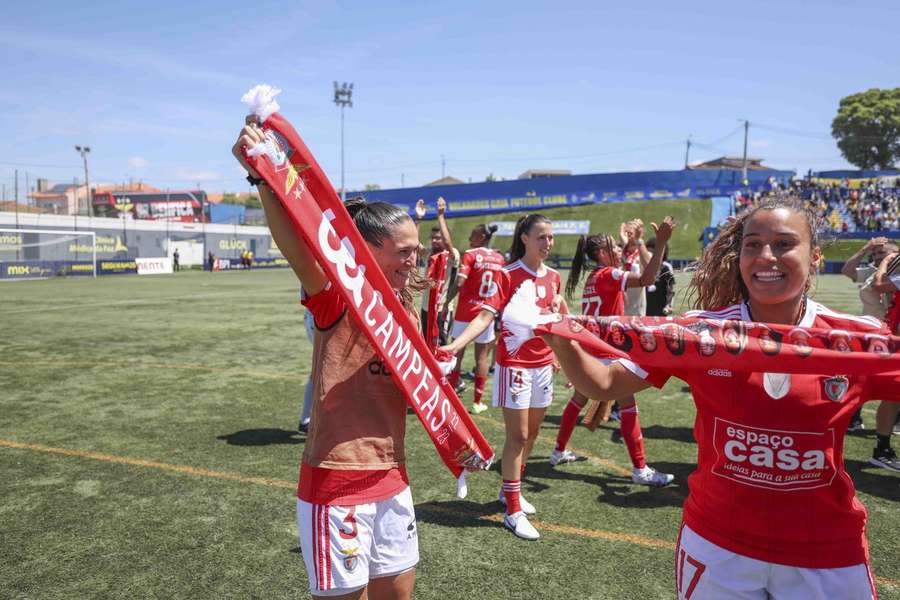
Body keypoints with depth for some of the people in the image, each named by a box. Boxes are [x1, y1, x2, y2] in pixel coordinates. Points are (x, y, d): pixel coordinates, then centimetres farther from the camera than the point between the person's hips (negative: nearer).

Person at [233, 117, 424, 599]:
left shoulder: (407, 311, 7)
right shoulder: (336, 298, -13)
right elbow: (295, 244, -34)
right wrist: (263, 176, -47)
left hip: (392, 480, 7)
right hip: (336, 484, -7)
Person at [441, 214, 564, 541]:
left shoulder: (553, 277, 6)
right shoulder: (507, 274, -12)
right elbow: (485, 316, -22)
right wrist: (455, 345, -34)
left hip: (543, 363, 6)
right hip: (514, 363, -6)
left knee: (531, 432, 15)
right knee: (517, 436, -2)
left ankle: (510, 489, 35)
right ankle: (513, 510, 9)